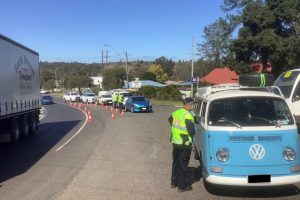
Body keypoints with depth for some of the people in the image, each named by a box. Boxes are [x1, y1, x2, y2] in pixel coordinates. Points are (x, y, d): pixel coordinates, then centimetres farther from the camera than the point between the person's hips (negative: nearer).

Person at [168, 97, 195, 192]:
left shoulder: (176, 112, 6)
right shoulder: (188, 115, -18)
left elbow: (170, 120, 26)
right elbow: (191, 131, -22)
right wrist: (192, 133, 1)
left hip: (175, 141, 7)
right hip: (184, 143, -7)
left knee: (175, 162, 19)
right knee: (183, 164, 2)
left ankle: (174, 182, 30)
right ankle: (182, 186, 10)